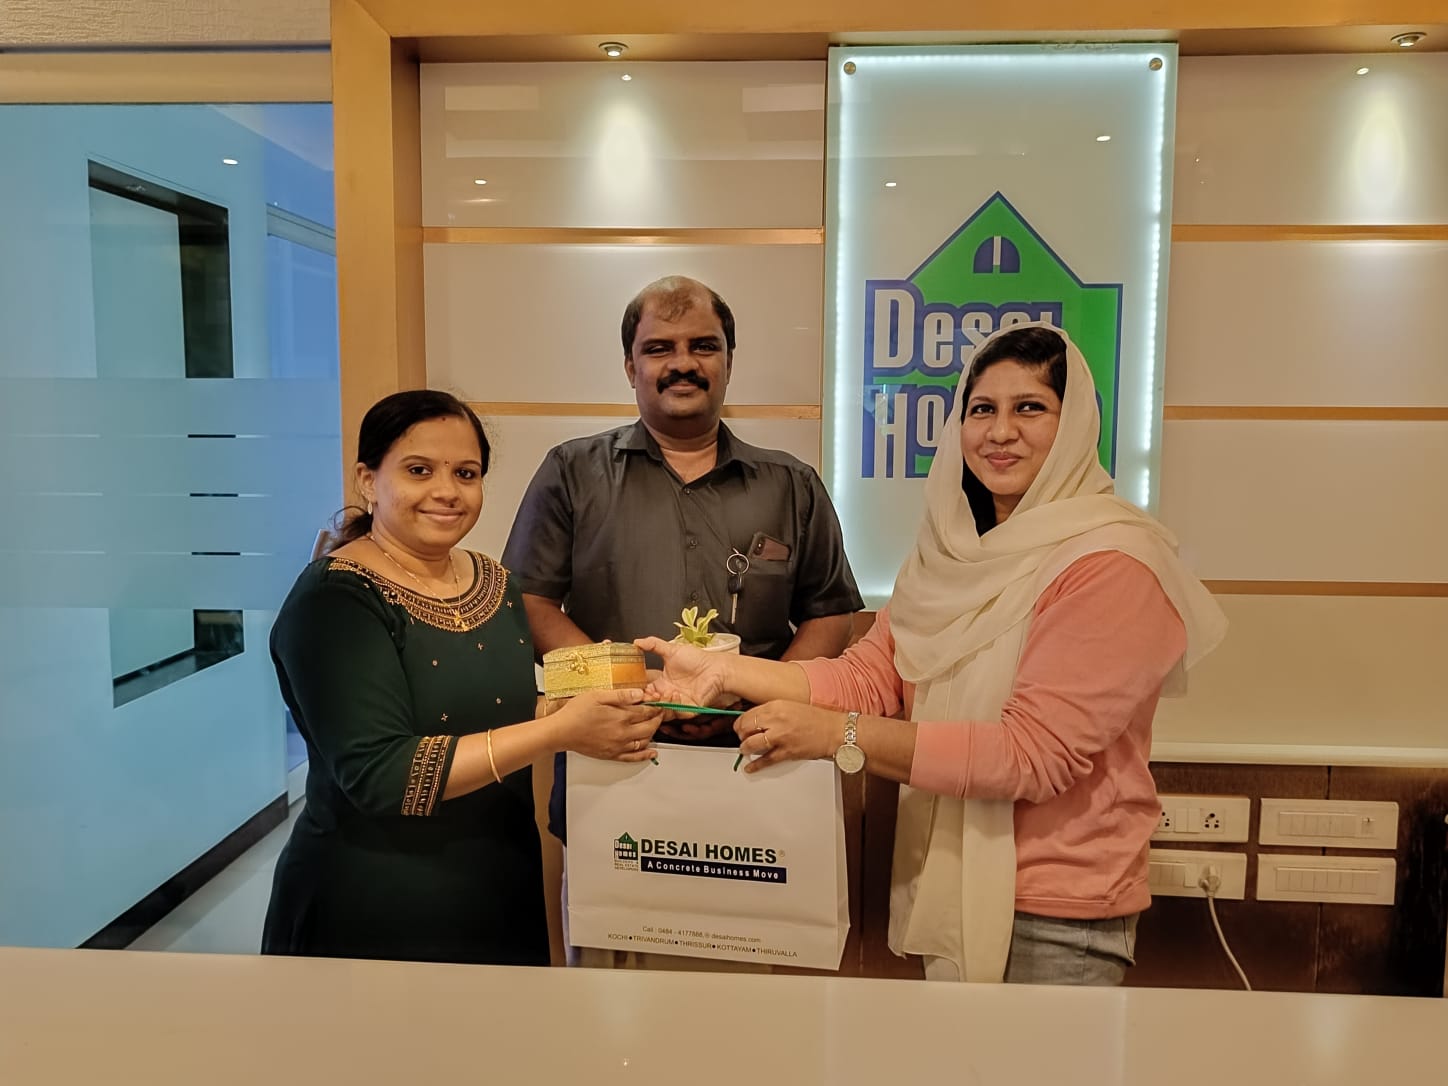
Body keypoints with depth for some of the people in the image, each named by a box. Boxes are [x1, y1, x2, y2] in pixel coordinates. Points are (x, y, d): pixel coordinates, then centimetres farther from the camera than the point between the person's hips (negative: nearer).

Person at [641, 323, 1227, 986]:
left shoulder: (1112, 567, -19)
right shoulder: (952, 554, 5)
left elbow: (1037, 752, -25)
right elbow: (870, 676, -2)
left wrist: (835, 734, -28)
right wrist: (725, 673, -14)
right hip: (947, 890, 7)